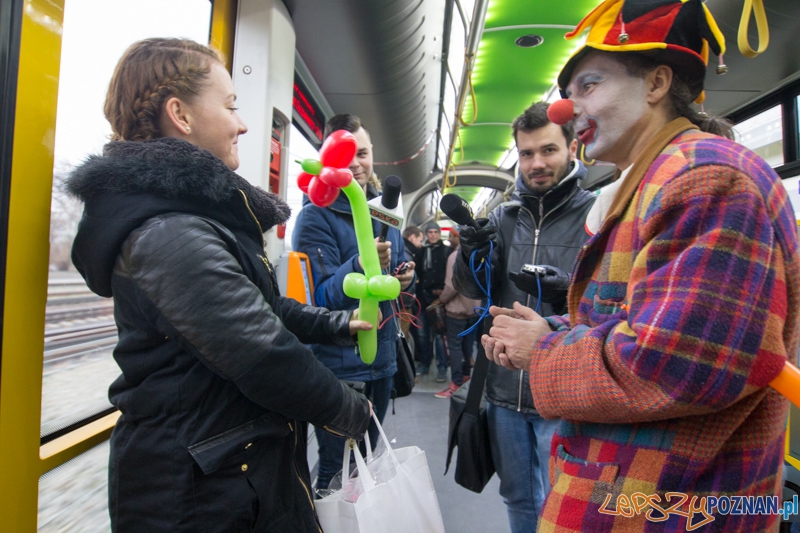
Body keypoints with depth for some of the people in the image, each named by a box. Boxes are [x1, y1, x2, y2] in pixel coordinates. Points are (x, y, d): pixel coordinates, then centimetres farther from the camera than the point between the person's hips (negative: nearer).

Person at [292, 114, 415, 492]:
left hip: (382, 358, 7)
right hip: (339, 364, -6)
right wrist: (360, 266, -39)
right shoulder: (316, 216, -13)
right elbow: (322, 297, -20)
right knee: (336, 472, 5)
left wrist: (405, 276, -5)